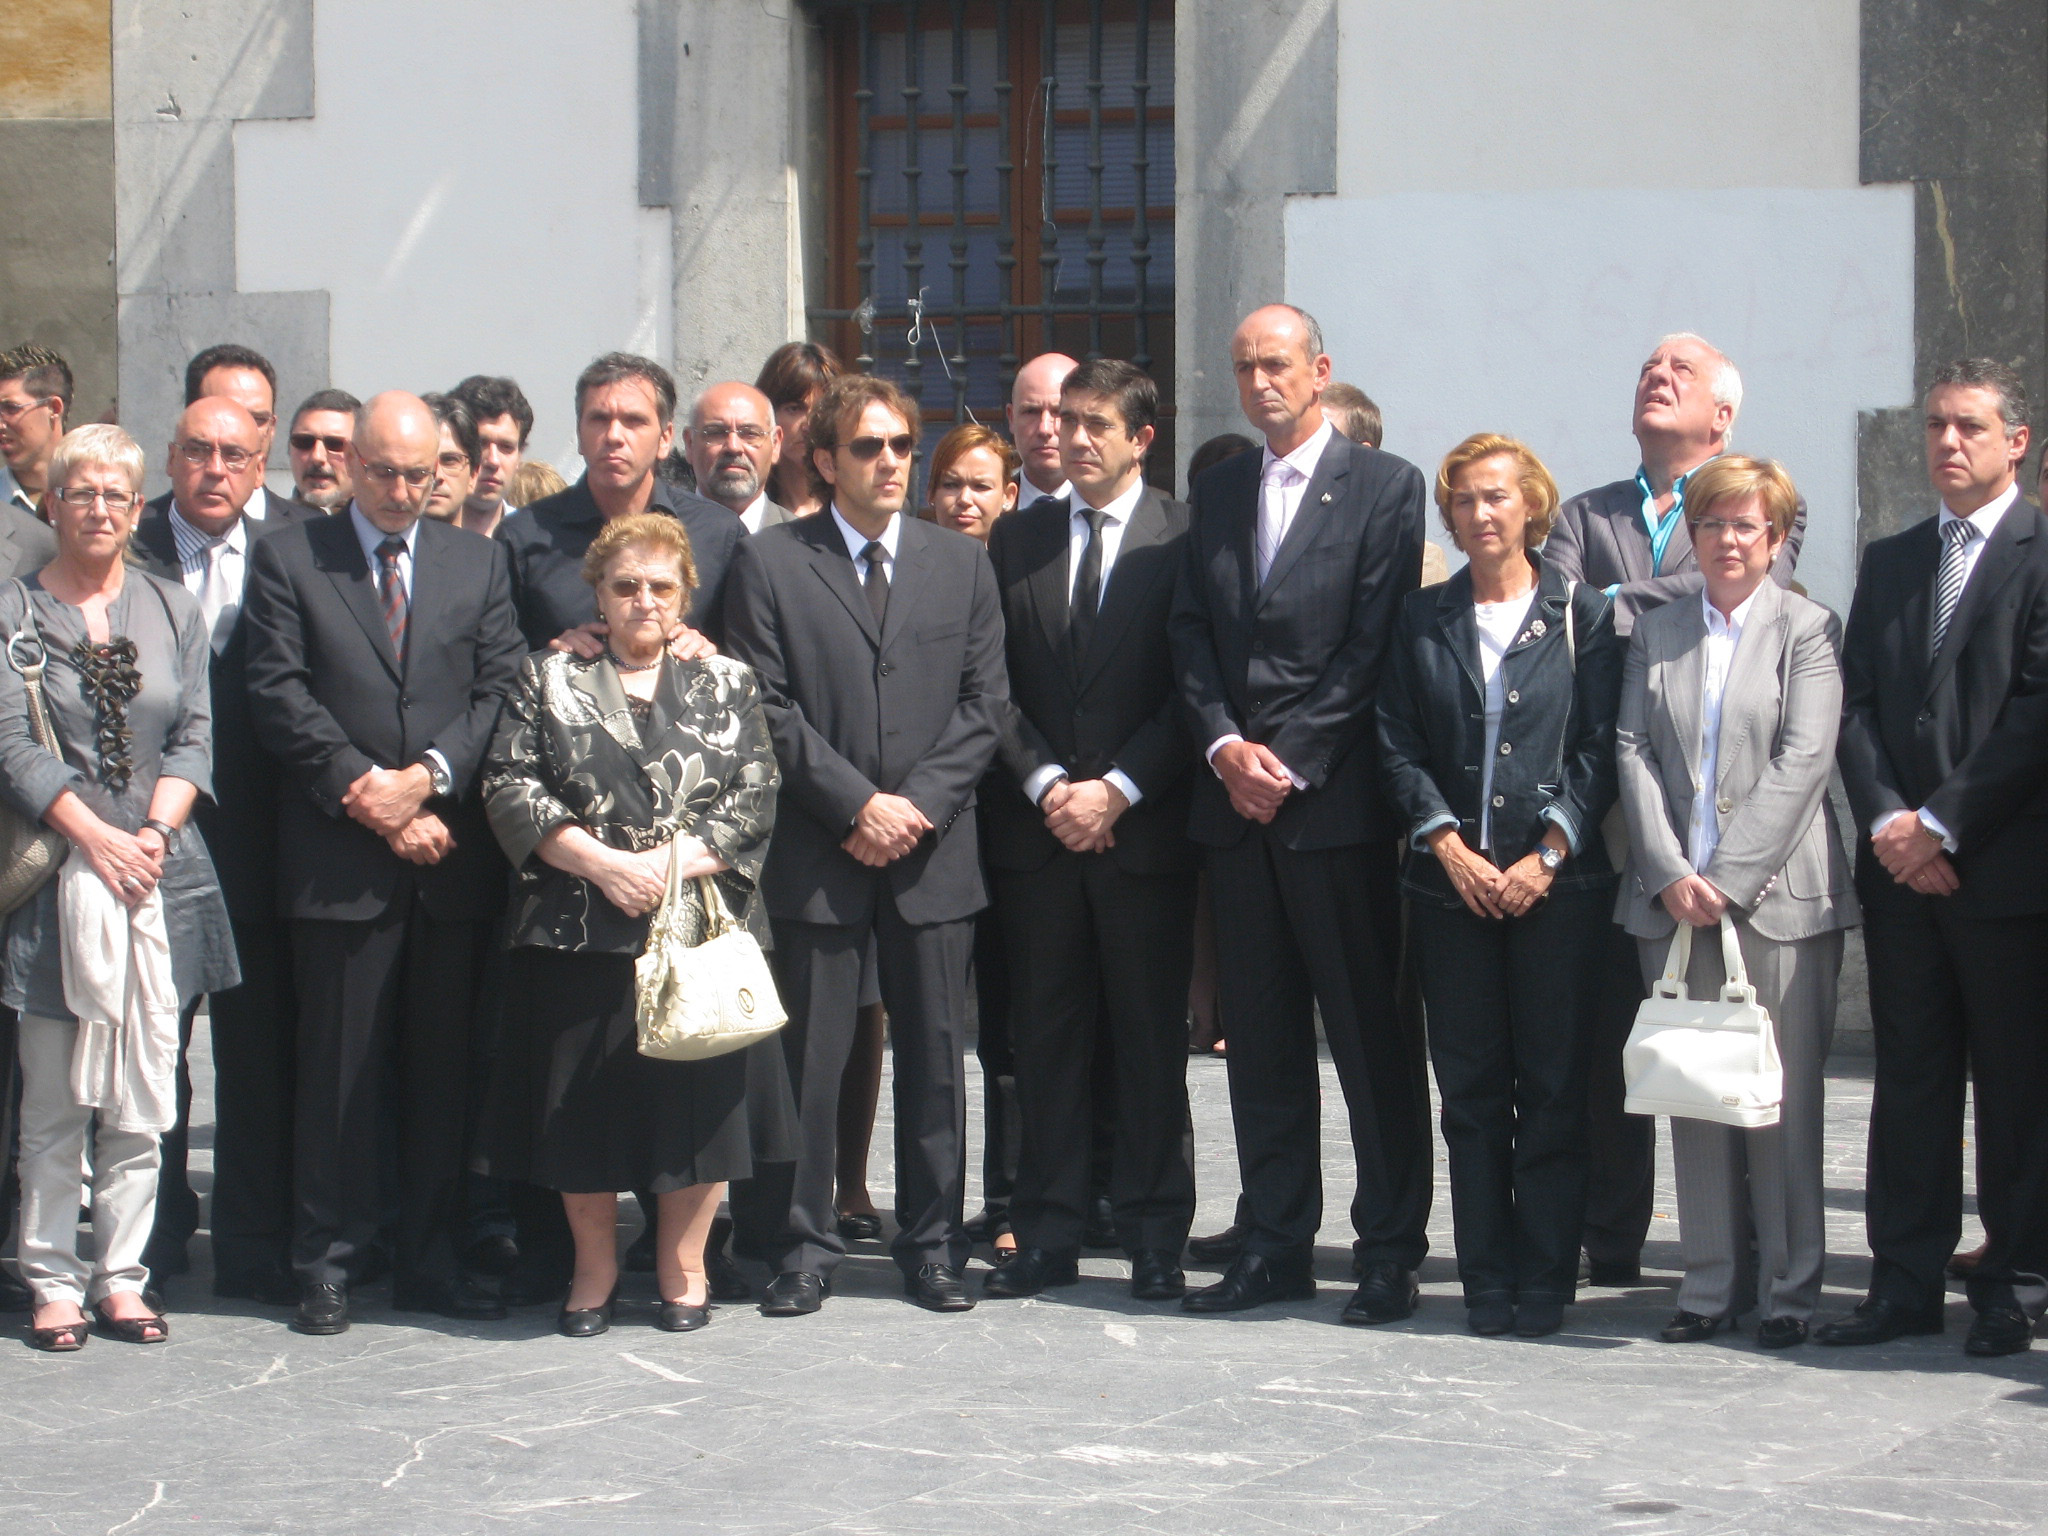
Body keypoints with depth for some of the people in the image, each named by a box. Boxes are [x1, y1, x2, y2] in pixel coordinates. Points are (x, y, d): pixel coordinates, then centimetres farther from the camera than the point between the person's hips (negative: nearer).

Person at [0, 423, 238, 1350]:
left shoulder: (172, 611, 13)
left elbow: (194, 737, 8)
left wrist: (154, 832, -8)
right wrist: (96, 838, -14)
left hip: (159, 873, 3)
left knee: (143, 1098, 3)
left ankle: (121, 1276, 10)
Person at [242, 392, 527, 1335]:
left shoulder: (479, 562, 14)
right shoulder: (289, 559, 6)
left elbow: (503, 689, 5)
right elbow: (280, 696, -2)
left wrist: (430, 778, -10)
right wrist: (364, 791, -10)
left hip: (453, 856, 3)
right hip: (341, 858, -2)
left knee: (443, 1064, 6)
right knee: (340, 1067, -1)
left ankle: (430, 1260, 13)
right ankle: (328, 1264, 7)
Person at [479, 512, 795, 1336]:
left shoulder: (726, 684, 11)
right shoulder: (549, 679, 9)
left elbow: (755, 800, 2)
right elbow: (510, 788, -1)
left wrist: (673, 862, -13)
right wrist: (601, 863, -13)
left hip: (701, 924, 0)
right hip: (579, 931, 0)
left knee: (697, 1093, 0)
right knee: (585, 1099, 2)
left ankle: (683, 1264, 14)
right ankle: (594, 1267, 16)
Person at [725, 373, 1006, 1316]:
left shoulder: (961, 564, 12)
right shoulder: (769, 563, 3)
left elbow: (982, 705, 7)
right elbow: (767, 708, -3)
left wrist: (918, 803, -7)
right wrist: (857, 804, -11)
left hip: (935, 850, 2)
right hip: (818, 852, -2)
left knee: (934, 1055, 5)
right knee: (809, 1057, -1)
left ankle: (932, 1246, 14)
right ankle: (802, 1246, 9)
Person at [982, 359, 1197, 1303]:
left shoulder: (1184, 539, 0)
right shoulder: (1015, 542, 11)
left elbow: (1194, 690, -4)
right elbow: (994, 686, 7)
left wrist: (1116, 788, -12)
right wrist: (1047, 784, -7)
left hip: (1145, 828, -3)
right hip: (1035, 830, 3)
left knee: (1150, 1037, 3)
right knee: (1045, 1035, 6)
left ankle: (1154, 1237, 10)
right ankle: (1047, 1235, 11)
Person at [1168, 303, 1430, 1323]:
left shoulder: (1383, 487, -1)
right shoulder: (1219, 493, 16)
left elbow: (1374, 645, -7)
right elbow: (1191, 632, 11)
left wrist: (1292, 762, -12)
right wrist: (1225, 744, -6)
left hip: (1338, 804, -5)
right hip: (1235, 803, 5)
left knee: (1370, 1036, -2)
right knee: (1260, 1035, 8)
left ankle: (1389, 1251, 4)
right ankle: (1277, 1247, 15)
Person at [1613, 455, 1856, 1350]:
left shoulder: (1806, 630, 2)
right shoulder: (1656, 631, 13)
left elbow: (1804, 760, -7)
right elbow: (1635, 752, 6)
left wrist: (1728, 876, -13)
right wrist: (1671, 874, -7)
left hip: (1778, 896, -3)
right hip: (1675, 898, 3)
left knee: (1784, 1096, -1)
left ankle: (1788, 1289, 7)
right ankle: (1712, 1284, 12)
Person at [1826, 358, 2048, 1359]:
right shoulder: (1888, 563, 17)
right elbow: (1856, 706, 11)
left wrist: (1944, 824, -13)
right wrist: (1887, 822, -5)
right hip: (1902, 866, 5)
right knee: (1910, 1079, 7)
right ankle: (1906, 1283, 10)